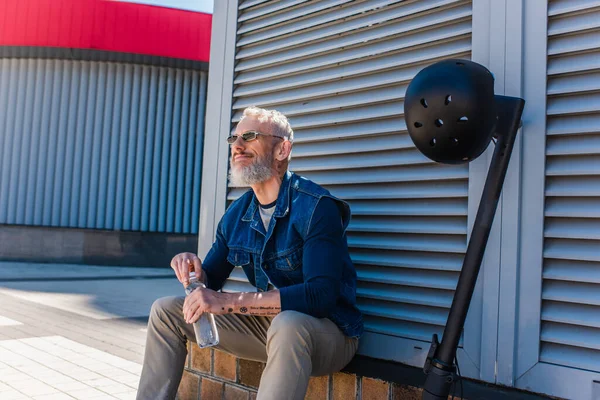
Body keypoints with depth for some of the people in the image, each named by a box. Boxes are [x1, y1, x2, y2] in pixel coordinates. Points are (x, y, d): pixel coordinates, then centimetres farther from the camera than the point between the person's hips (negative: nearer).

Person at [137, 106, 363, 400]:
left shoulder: (315, 206, -19)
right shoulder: (237, 214, 3)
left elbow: (321, 294, -30)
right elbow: (212, 279, 12)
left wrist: (229, 301, -30)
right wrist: (194, 269, -14)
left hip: (327, 332, -7)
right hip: (266, 323, 7)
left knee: (287, 325, -42)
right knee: (166, 311, 4)